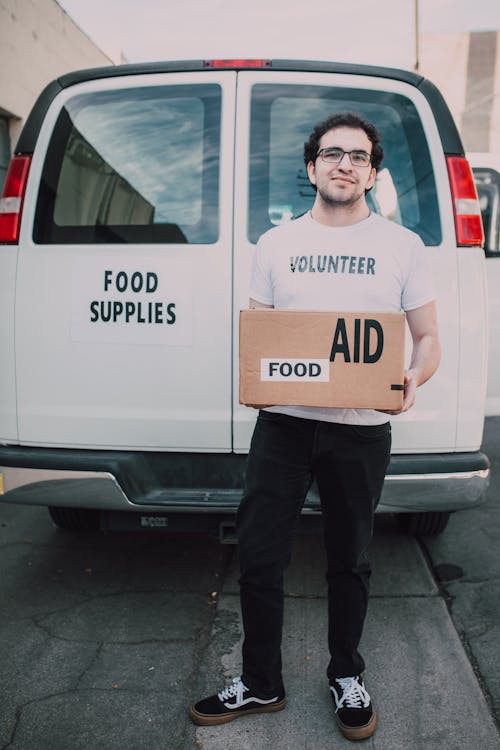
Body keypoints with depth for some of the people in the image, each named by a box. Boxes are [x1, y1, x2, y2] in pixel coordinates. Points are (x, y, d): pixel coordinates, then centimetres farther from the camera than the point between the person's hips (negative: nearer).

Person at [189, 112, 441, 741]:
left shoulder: (401, 246, 3)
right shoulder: (276, 244, 8)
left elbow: (427, 340, 5)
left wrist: (413, 379, -16)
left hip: (361, 431, -1)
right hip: (283, 424, 1)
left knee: (349, 561, 14)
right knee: (258, 559, 4)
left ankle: (346, 677, 37)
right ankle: (260, 684, 26)